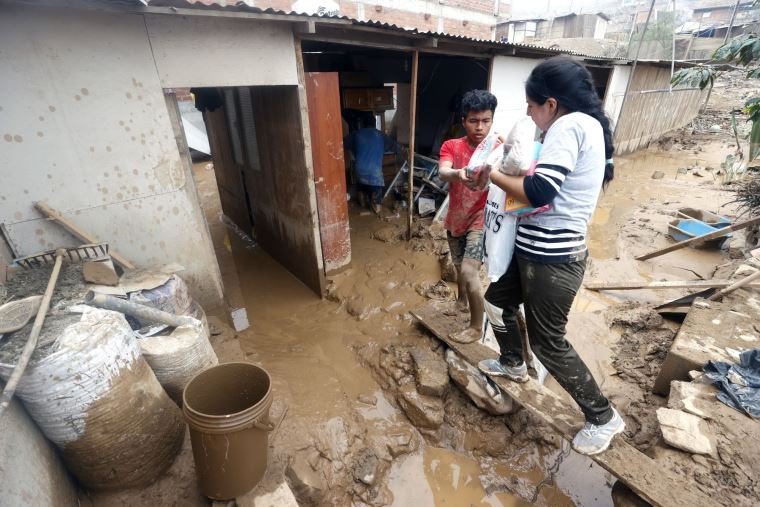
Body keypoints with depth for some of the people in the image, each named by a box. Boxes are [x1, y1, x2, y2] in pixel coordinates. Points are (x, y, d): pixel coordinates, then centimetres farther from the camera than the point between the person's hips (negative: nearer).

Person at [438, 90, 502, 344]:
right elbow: (442, 173, -24)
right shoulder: (451, 146, -5)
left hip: (480, 219, -4)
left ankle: (477, 327, 6)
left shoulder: (498, 147, -9)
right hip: (455, 218, 4)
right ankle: (461, 302, 51)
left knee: (469, 272, -15)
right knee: (459, 267, 21)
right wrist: (458, 174, -47)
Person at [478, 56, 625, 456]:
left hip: (552, 258, -10)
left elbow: (539, 192, -28)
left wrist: (492, 174, -14)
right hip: (538, 250, 10)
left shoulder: (569, 125, -18)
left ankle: (603, 417, 28)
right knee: (496, 300, 22)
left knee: (548, 342, 5)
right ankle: (513, 363, 45)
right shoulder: (590, 124, 12)